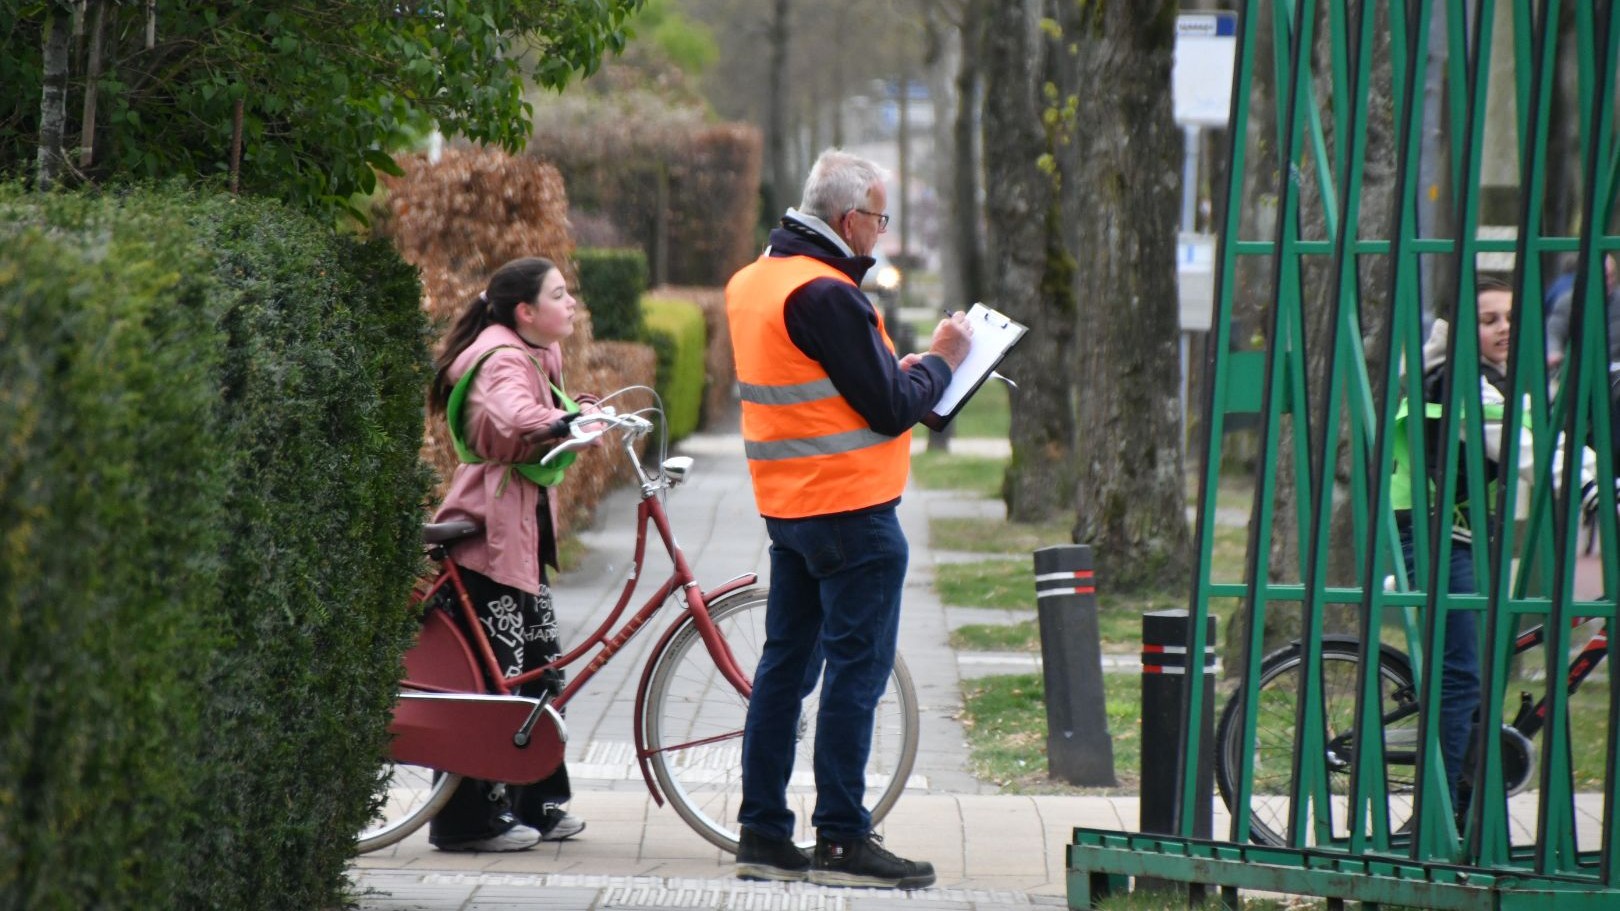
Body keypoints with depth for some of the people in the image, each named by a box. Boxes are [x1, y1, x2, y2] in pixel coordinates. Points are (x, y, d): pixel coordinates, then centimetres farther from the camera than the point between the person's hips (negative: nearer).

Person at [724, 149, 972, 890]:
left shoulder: (752, 283, 11)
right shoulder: (825, 294, -18)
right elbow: (891, 408, -17)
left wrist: (900, 368, 10)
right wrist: (940, 361, -1)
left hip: (785, 508, 9)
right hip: (851, 509, -9)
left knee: (785, 664, 12)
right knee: (855, 669, -4)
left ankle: (762, 832, 15)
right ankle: (841, 840, -2)